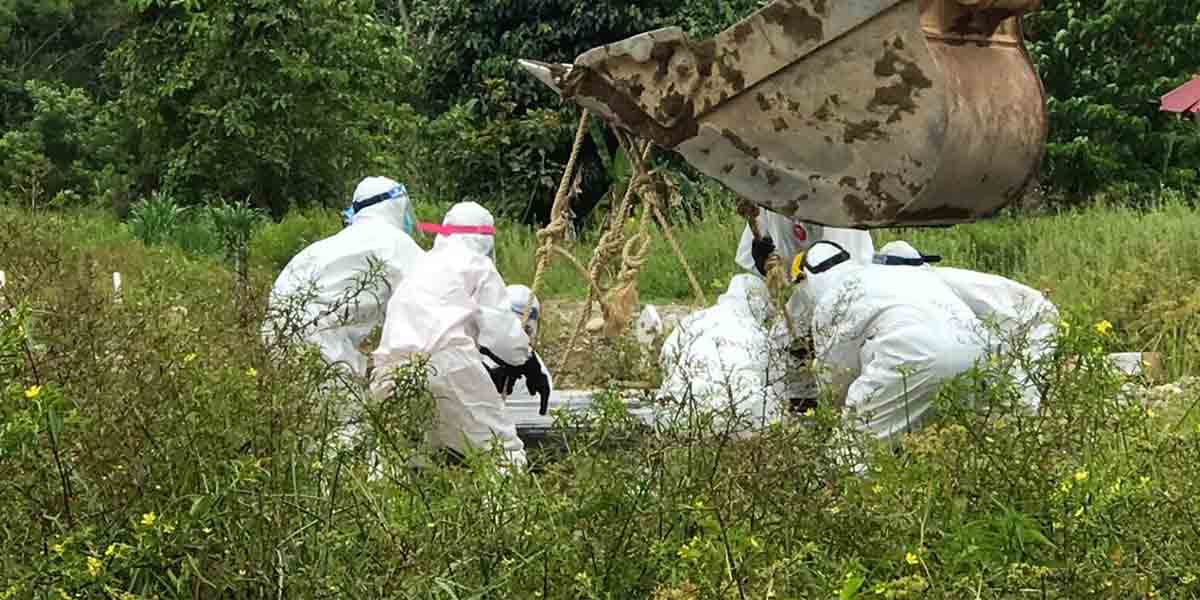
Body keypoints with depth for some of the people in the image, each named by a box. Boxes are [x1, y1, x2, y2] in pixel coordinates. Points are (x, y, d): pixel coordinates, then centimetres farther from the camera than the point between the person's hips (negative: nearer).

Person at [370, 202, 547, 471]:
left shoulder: (424, 265, 32)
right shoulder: (477, 264, 14)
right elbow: (501, 329, 7)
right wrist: (528, 359, 22)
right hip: (447, 361, -6)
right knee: (504, 449, -2)